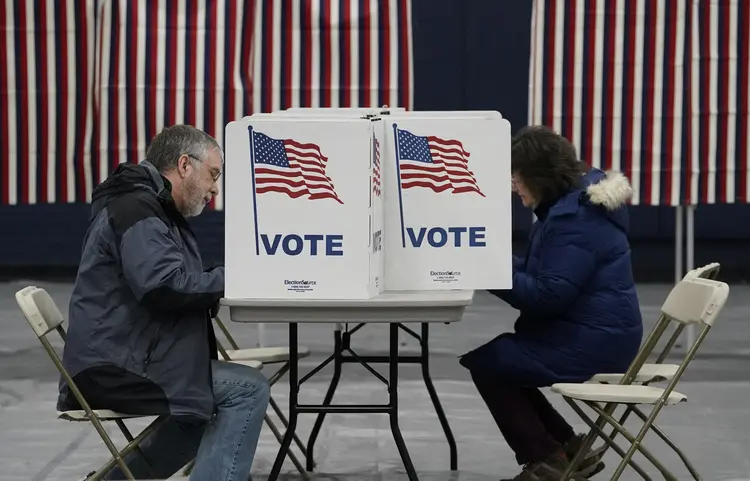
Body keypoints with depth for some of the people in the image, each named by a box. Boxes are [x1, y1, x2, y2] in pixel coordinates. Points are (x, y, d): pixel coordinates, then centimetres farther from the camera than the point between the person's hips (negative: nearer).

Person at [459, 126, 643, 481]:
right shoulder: (576, 201, 12)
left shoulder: (575, 218, -22)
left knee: (484, 360, -4)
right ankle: (566, 449, 17)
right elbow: (546, 274, 19)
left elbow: (547, 295, -25)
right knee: (496, 356, 16)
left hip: (589, 344, -11)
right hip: (591, 335, 11)